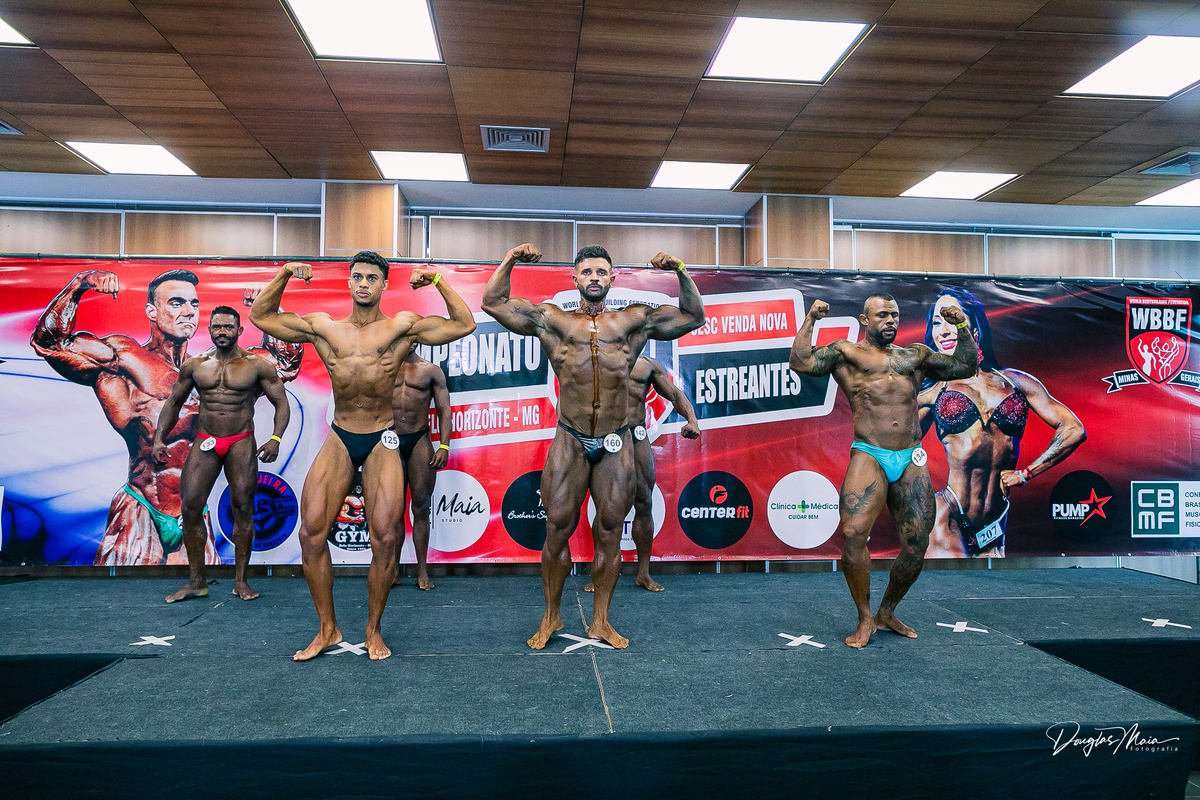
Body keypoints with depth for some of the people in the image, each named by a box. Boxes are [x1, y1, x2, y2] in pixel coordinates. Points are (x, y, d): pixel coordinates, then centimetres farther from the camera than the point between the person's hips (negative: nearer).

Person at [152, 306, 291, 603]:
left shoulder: (258, 365, 0)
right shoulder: (194, 365, 9)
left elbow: (281, 403, -1)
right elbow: (174, 402, 18)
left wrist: (276, 438, -15)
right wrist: (160, 438, 7)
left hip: (241, 443, -3)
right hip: (204, 443, 3)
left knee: (242, 508, -4)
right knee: (190, 507, -3)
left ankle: (240, 580, 7)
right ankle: (197, 582, 9)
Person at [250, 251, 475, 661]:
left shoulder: (401, 327, 1)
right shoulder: (324, 327, 9)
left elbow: (464, 324, 0)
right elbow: (261, 316, 17)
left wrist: (437, 281, -4)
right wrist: (284, 274, 6)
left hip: (381, 442, -2)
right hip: (338, 440, 3)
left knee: (384, 538, -7)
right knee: (311, 532, -5)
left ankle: (373, 630, 14)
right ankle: (327, 629, 12)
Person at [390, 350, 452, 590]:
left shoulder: (432, 370, 9)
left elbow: (444, 410, 6)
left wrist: (444, 446, -4)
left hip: (420, 441, 0)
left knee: (421, 507, 0)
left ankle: (422, 571, 8)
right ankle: (393, 569, 11)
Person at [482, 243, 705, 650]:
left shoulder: (633, 321, 8)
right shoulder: (553, 321, 6)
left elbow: (693, 315, 11)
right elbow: (493, 303, 8)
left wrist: (681, 271, 0)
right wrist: (509, 261, -1)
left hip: (616, 444, 1)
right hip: (570, 441, -1)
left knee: (609, 534, 8)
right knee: (557, 530, 5)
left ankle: (600, 621, 24)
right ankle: (551, 617, 25)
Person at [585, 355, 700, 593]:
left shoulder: (648, 365, 16)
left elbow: (676, 394, 11)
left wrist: (692, 420, -8)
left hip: (638, 438, 1)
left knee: (644, 505, 2)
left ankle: (643, 574, 14)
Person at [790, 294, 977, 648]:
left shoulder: (915, 355, 22)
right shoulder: (846, 352, 9)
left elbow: (965, 367, 23)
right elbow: (801, 363, -5)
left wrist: (962, 327, 14)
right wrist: (810, 320, -5)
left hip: (911, 461, 4)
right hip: (869, 457, -4)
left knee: (916, 546, 3)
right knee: (853, 533, -19)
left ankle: (887, 612, 25)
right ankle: (865, 618, 0)